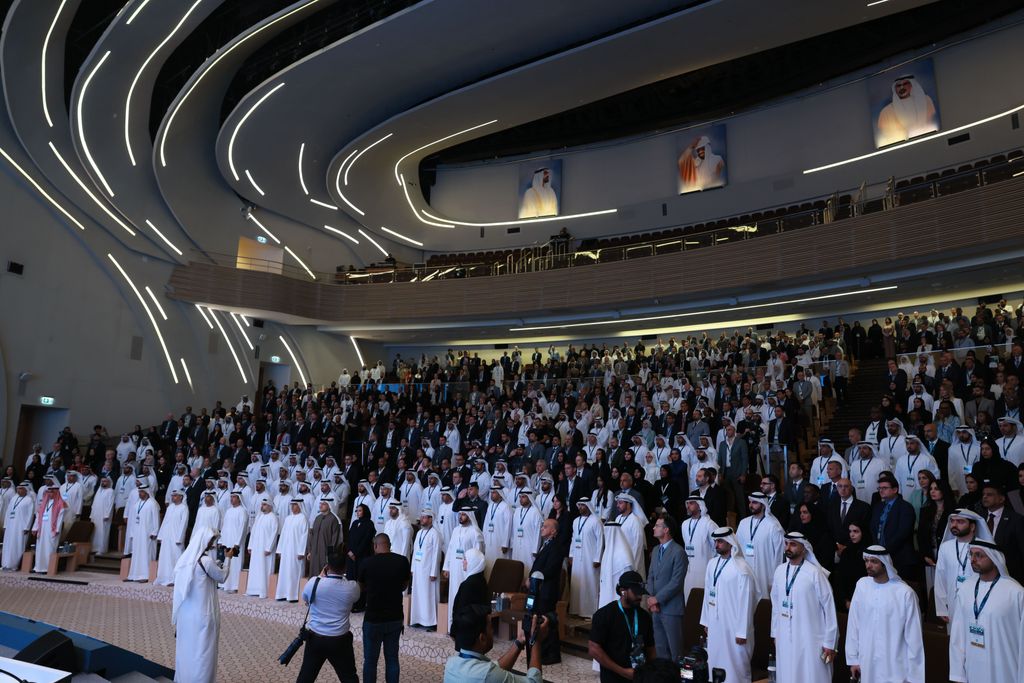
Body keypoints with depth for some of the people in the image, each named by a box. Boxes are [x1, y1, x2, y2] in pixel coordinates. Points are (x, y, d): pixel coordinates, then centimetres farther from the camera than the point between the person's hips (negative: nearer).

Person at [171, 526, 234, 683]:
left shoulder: (186, 558, 3)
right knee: (201, 650, 5)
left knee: (186, 648, 19)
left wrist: (220, 560, 11)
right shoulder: (206, 560, -20)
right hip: (201, 614, -8)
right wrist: (227, 558, 6)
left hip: (186, 613, 8)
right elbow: (222, 576, -5)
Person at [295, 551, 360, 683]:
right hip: (340, 641, -1)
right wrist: (344, 575, 11)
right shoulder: (352, 587, -14)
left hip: (315, 638, 2)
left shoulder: (313, 582, -13)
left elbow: (305, 599, 10)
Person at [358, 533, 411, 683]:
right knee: (392, 658, 15)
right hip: (395, 618, 2)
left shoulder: (367, 563, -13)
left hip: (373, 618, -2)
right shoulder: (402, 561, -8)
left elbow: (361, 587, 5)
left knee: (370, 659, 12)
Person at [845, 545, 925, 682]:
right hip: (866, 664, 3)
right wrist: (853, 659, 5)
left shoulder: (905, 593, -14)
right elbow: (853, 624, 3)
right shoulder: (861, 585, -4)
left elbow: (914, 636, -8)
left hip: (895, 667, -3)